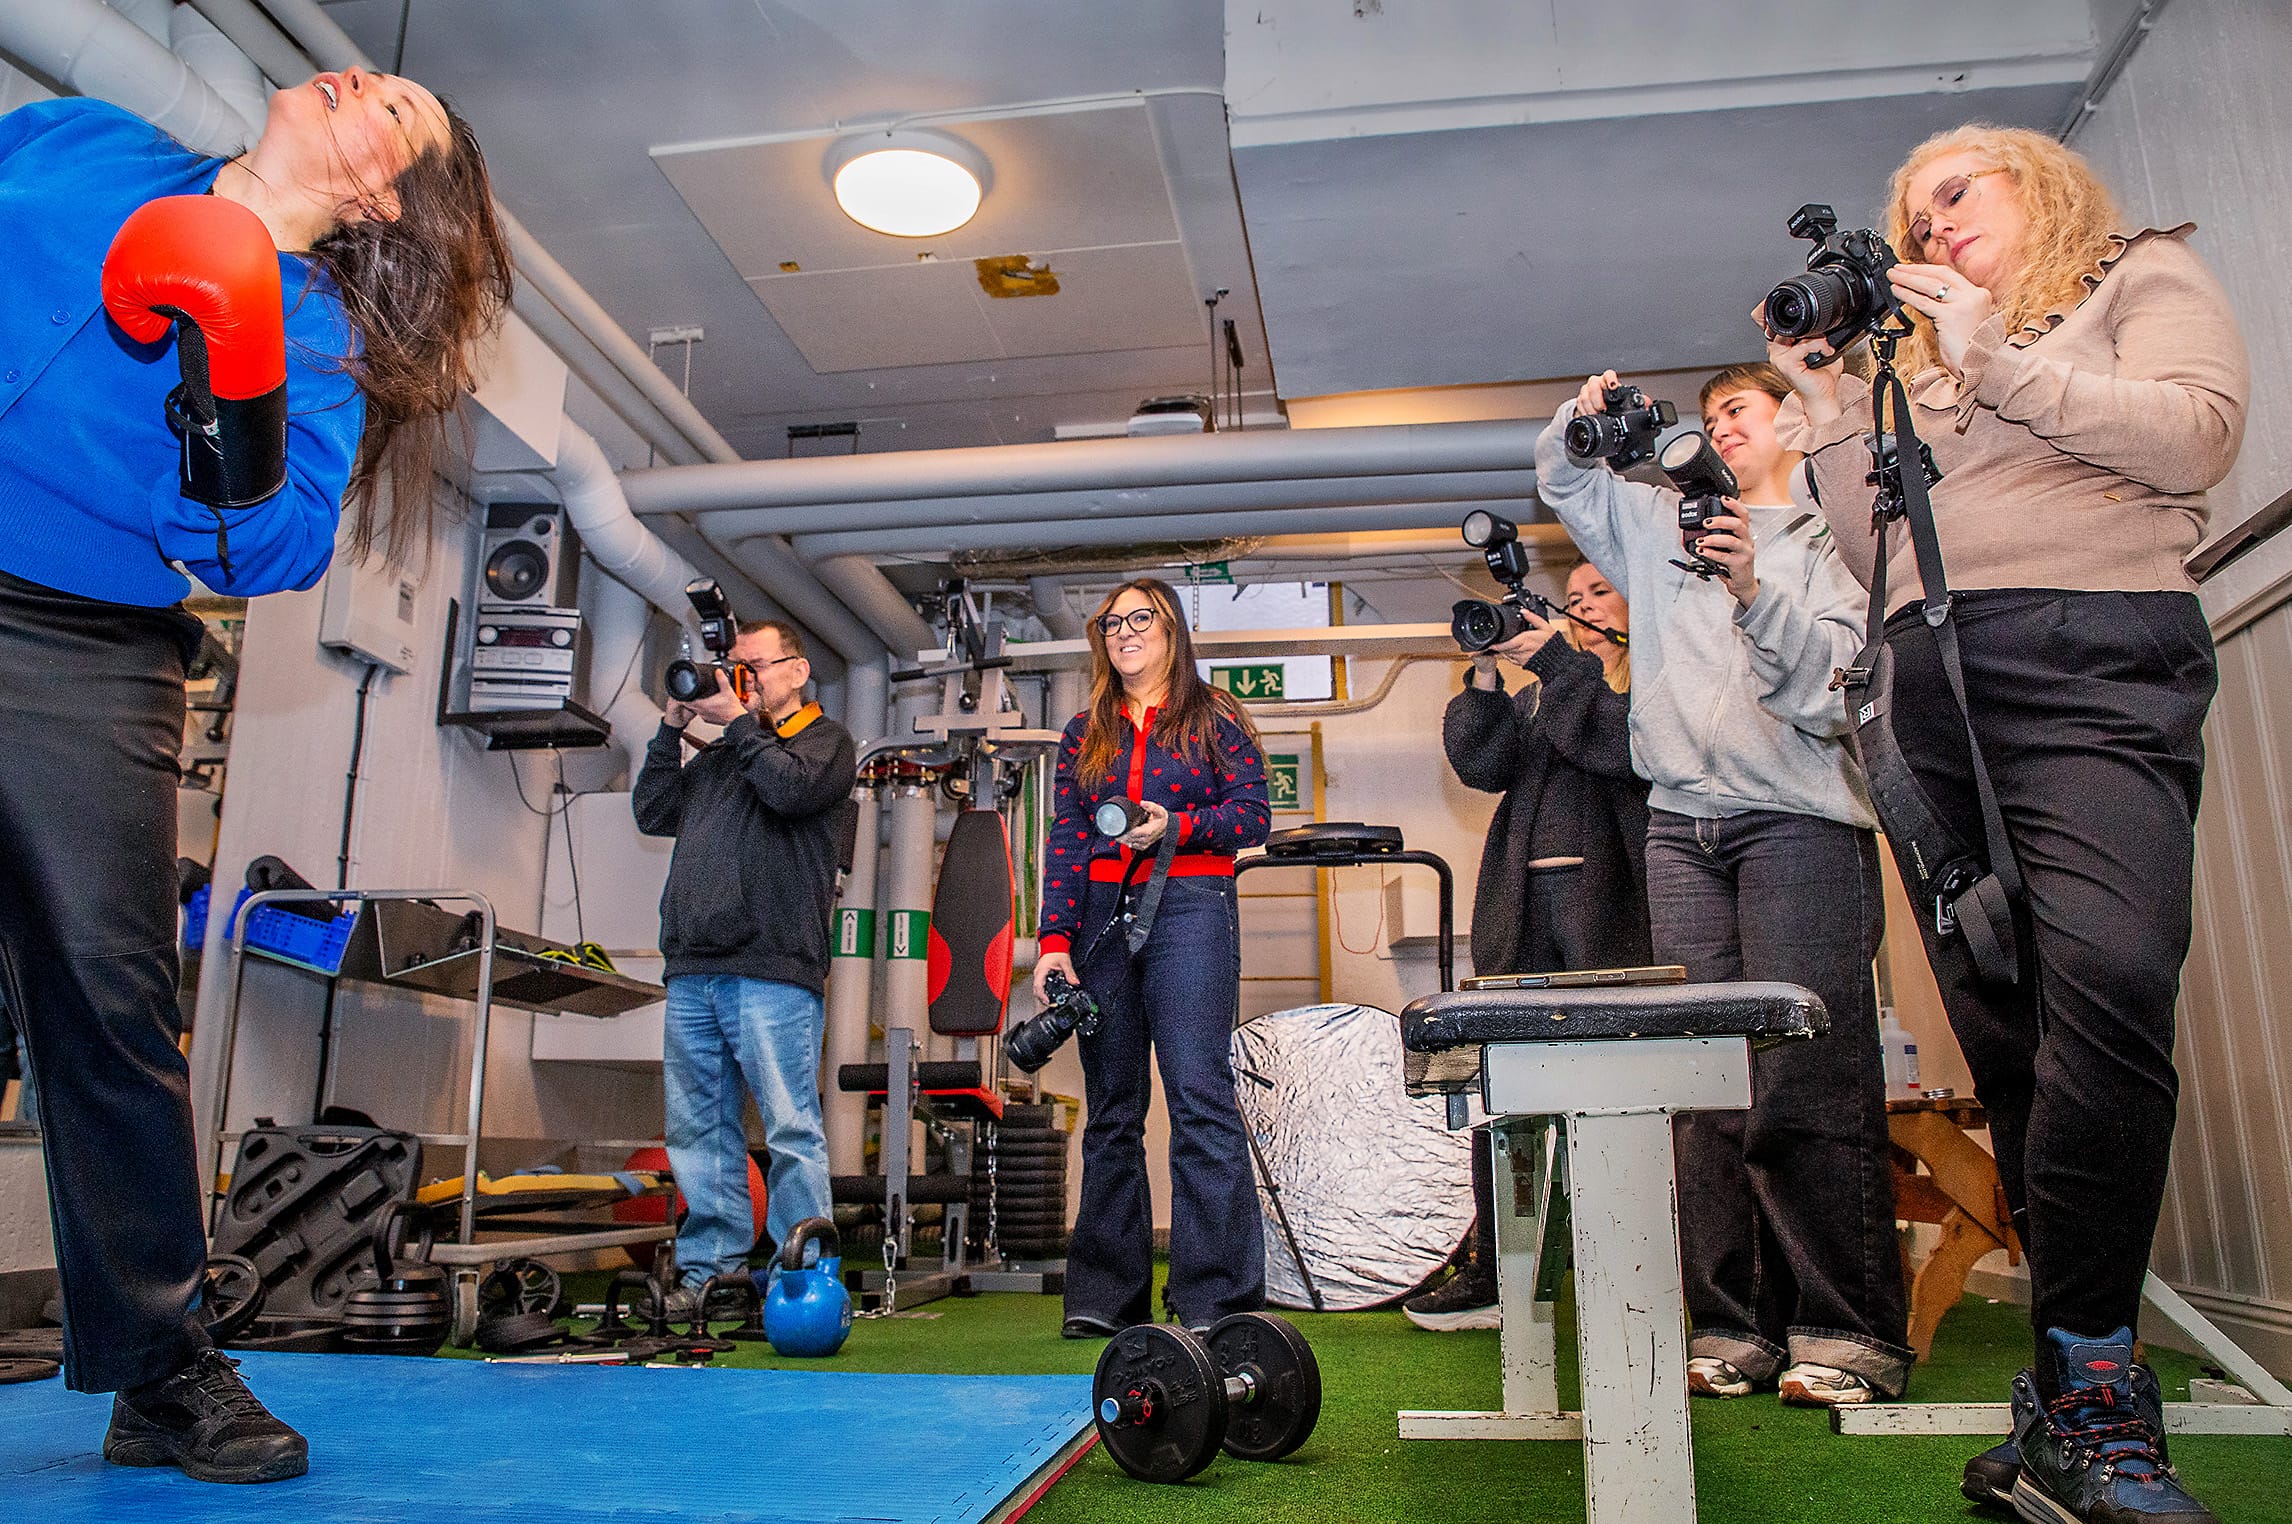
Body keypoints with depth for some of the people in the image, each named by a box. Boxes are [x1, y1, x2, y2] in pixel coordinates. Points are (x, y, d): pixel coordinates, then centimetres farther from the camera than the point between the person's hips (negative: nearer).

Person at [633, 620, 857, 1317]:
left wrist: (738, 720, -2)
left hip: (772, 971, -6)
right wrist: (672, 729, 13)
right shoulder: (719, 754, 26)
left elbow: (792, 790, -12)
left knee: (790, 1128, -6)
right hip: (693, 971, 7)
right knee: (698, 1128, 8)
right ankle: (710, 1267, 17)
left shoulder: (826, 740, 8)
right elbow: (653, 814, 20)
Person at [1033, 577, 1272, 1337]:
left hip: (1188, 907, -4)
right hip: (1103, 915, 4)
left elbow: (1254, 813, 2)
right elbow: (1065, 842, 10)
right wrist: (1054, 939, 0)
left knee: (1199, 1095, -11)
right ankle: (1106, 1296, 11)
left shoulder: (1213, 716, 9)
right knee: (1110, 1108, 5)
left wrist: (1175, 826, -13)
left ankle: (1217, 1297, -7)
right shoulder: (1085, 732, 18)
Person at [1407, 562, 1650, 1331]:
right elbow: (1484, 765, 9)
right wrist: (1485, 677, -2)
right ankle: (1491, 1274, 12)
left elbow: (1630, 744, -11)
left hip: (1614, 899, -5)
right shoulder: (1543, 688, 23)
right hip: (1526, 903, 5)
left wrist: (1556, 661, -10)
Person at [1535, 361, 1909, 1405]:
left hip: (1799, 819, -4)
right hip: (1682, 824, 4)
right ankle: (1736, 1326, 5)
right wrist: (1584, 418, 14)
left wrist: (1757, 589, -16)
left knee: (1808, 1075, -10)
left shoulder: (1828, 540, 10)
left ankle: (1850, 1335, -2)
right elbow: (1561, 481, 35)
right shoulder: (1664, 524, 23)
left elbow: (1836, 689, -2)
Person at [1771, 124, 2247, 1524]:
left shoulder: (2146, 277, 18)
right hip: (1927, 686, 5)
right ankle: (2087, 1395, 5)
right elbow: (1873, 551, 21)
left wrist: (2000, 360, 0)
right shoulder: (1923, 364, 29)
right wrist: (1828, 407, 15)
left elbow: (2195, 435, -2)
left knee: (2106, 983, -25)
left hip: (2094, 658, -5)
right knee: (2002, 1027, -1)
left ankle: (2082, 1394, -19)